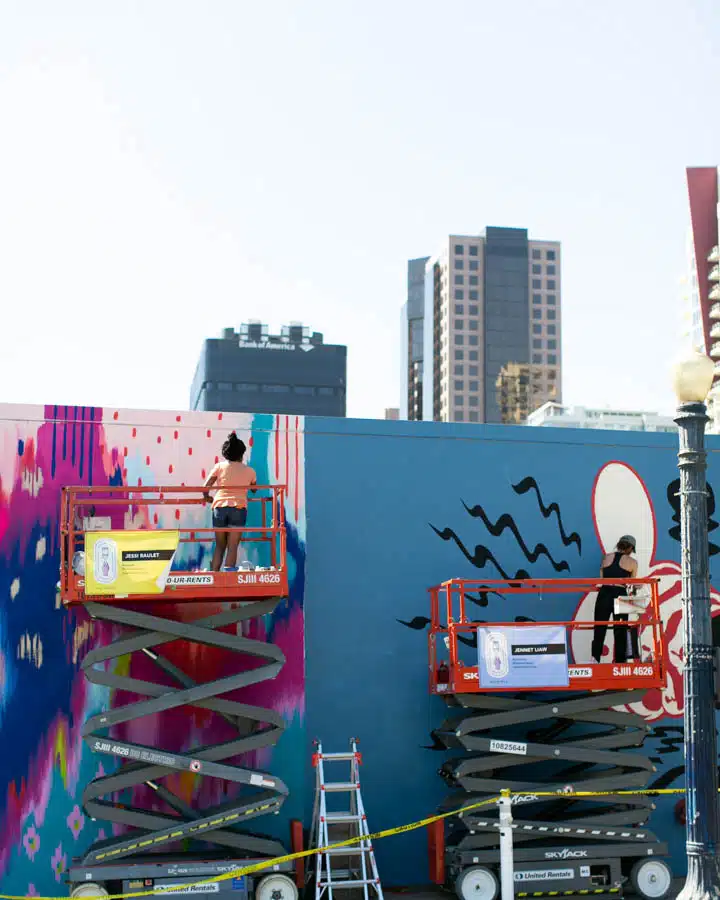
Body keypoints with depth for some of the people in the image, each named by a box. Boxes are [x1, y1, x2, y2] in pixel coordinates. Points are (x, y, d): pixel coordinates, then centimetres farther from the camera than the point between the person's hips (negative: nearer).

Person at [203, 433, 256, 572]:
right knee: (232, 547, -2)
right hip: (238, 508, -1)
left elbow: (205, 487, 2)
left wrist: (208, 498, 21)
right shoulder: (249, 471, 10)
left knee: (219, 546, 12)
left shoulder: (219, 466, 8)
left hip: (219, 507, 1)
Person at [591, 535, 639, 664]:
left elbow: (601, 578, 11)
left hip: (604, 594, 2)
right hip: (620, 595, -2)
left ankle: (595, 657, -8)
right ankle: (620, 660, 10)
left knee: (599, 628, 4)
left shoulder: (606, 557, 11)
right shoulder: (632, 562, 5)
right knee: (620, 630, 7)